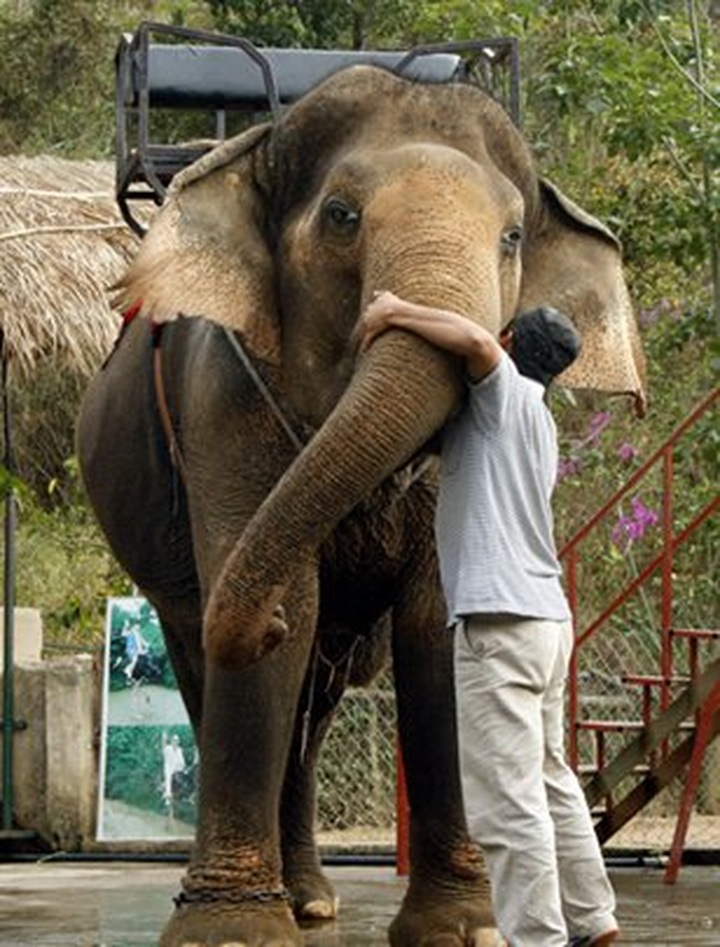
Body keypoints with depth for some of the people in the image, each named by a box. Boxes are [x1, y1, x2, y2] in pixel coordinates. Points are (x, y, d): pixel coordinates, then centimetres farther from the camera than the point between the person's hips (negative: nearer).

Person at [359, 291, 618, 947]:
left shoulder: (506, 390, -4)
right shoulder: (536, 421, 23)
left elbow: (475, 339, -26)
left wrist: (395, 313, -12)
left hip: (499, 621, -10)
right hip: (546, 618, 10)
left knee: (507, 799, -11)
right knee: (548, 780, 20)